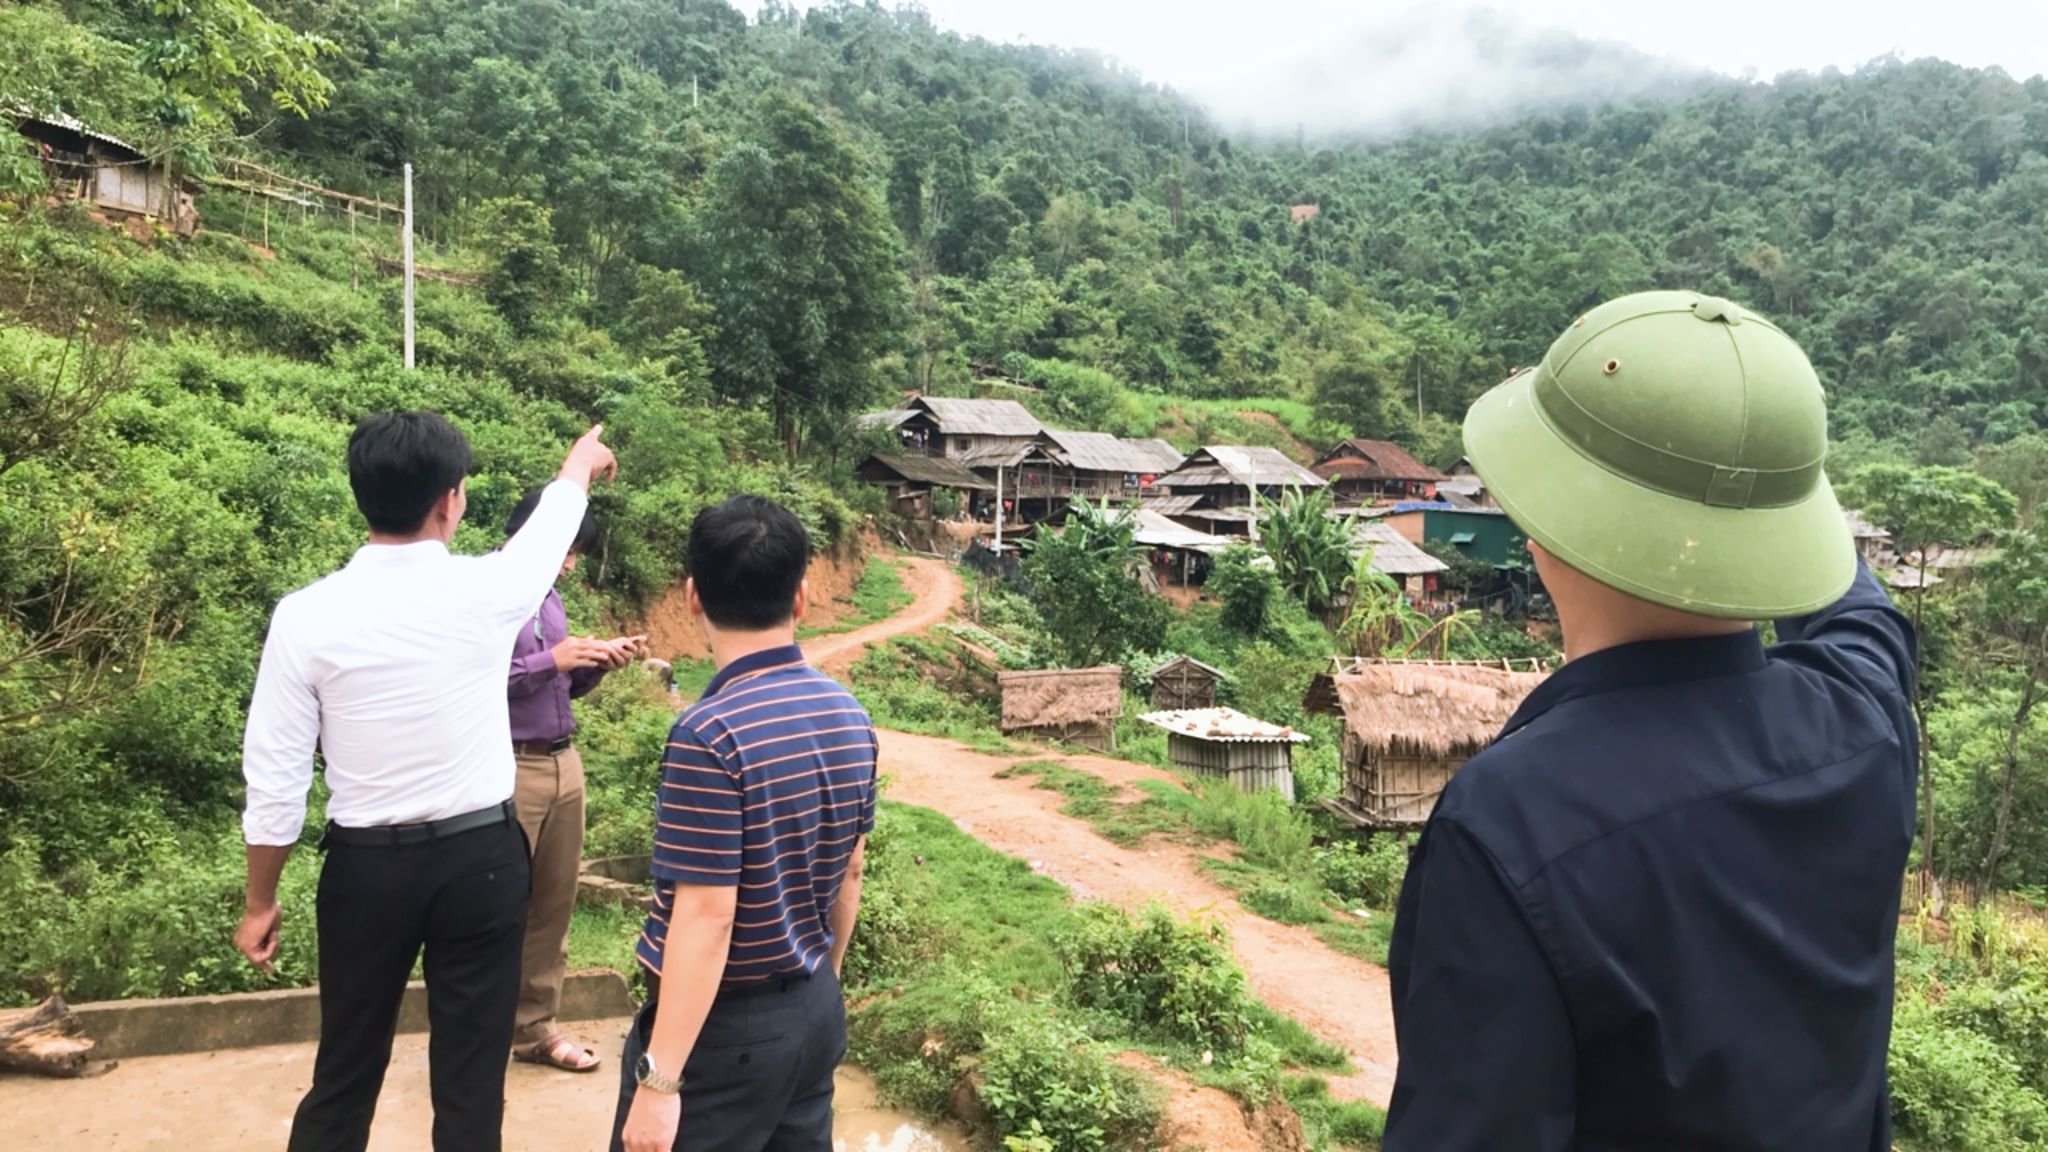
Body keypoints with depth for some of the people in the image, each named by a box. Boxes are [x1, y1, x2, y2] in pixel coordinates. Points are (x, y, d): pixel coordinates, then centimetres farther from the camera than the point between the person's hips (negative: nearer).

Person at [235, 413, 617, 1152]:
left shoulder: (307, 615, -10)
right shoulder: (485, 591, -10)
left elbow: (275, 779, -5)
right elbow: (551, 524, 13)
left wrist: (260, 902, 9)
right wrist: (582, 462, 34)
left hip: (365, 865, 1)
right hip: (480, 858, -1)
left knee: (345, 1075, 18)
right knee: (472, 1084, 10)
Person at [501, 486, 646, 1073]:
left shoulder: (548, 596, 14)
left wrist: (597, 660, 1)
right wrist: (552, 660, -18)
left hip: (564, 763, 8)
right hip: (510, 770, -8)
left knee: (555, 900, 13)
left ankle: (534, 1025, 25)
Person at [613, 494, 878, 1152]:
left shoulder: (710, 734, -23)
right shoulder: (849, 715, -1)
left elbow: (706, 916, -23)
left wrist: (659, 1080, -17)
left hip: (726, 1026, -7)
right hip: (817, 1010, 7)